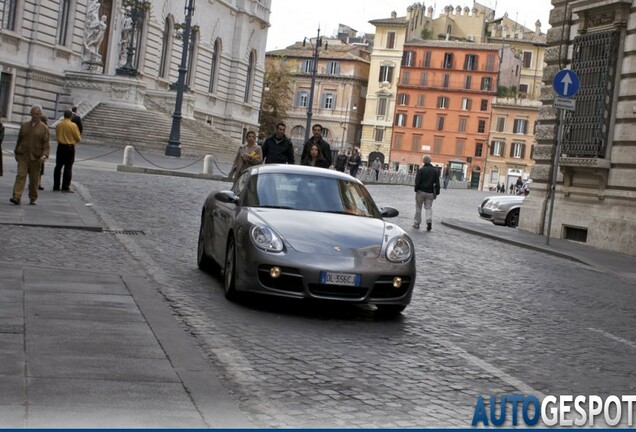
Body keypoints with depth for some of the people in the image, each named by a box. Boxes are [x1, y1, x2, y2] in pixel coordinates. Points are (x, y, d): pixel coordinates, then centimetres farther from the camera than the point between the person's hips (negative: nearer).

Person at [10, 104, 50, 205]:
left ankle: (33, 198, 19)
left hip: (36, 158, -1)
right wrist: (16, 153, 17)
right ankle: (16, 197, -18)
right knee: (21, 175, -11)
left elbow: (46, 144, -3)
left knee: (34, 179, 6)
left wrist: (45, 155, -18)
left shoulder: (44, 128, 1)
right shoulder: (24, 125, 10)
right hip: (23, 156, 1)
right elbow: (19, 139, 18)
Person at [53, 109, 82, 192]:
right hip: (70, 148, -4)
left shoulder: (58, 125, 2)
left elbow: (57, 135, 11)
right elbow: (78, 138, -7)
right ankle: (65, 187, -2)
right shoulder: (73, 125, -13)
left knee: (58, 167, 12)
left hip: (60, 147, 4)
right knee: (68, 168, 0)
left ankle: (56, 186, 15)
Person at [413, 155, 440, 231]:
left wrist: (416, 190, -2)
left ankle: (416, 223, 13)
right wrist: (436, 193, 8)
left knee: (418, 208, 8)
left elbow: (417, 182, -12)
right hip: (430, 193, 3)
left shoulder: (421, 170, -9)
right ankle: (429, 221, -16)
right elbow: (437, 183, 5)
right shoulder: (435, 170, 4)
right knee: (428, 207, 8)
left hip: (421, 191, -3)